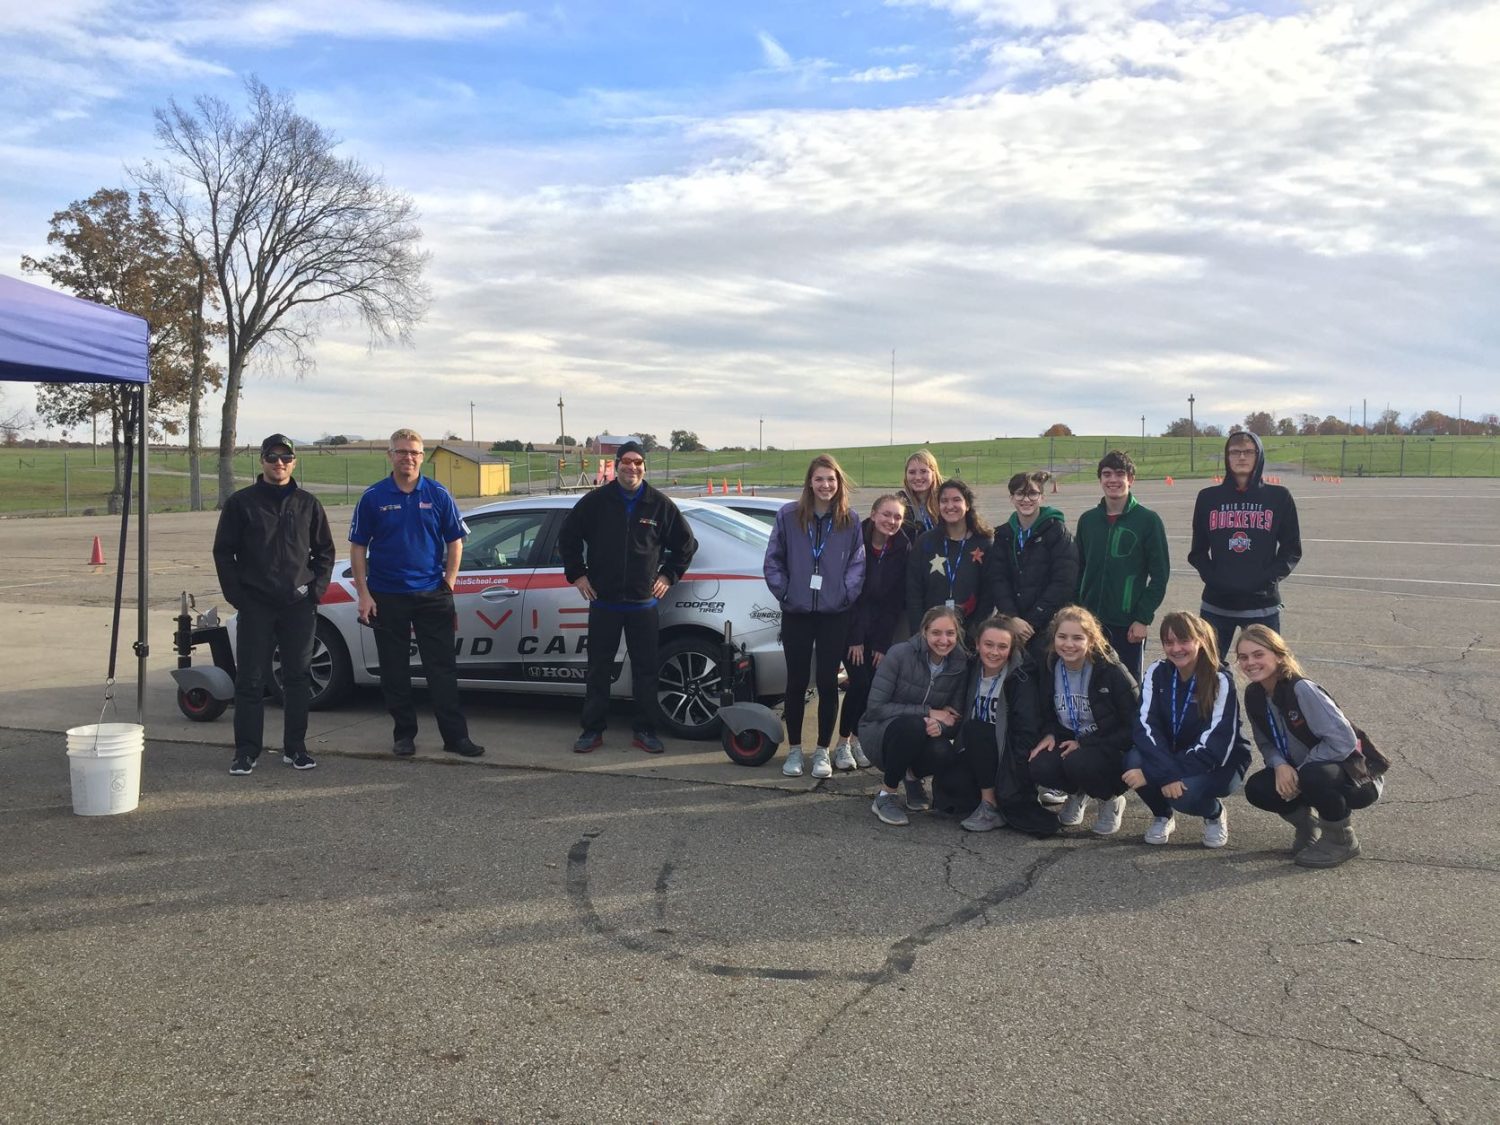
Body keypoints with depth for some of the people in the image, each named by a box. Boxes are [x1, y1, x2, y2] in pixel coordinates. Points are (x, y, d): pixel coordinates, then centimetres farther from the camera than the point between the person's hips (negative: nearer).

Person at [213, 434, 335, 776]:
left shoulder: (307, 504, 9)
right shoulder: (241, 503, 3)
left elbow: (325, 551, 14)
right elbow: (223, 552, 3)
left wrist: (316, 589, 2)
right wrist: (237, 595, -5)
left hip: (299, 606, 2)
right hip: (255, 606, -2)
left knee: (298, 679, 6)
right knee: (250, 680, 0)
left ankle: (295, 748, 15)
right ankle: (246, 751, 8)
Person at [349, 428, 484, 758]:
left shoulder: (438, 495, 2)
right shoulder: (373, 497, 1)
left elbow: (455, 542, 7)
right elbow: (358, 548, 3)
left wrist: (448, 584, -1)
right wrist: (363, 594, -4)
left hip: (432, 595, 0)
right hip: (387, 597, 0)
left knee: (443, 668, -1)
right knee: (394, 670, 7)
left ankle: (455, 735, 3)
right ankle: (404, 733, 19)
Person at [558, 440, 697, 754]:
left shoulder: (660, 504, 0)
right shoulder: (596, 501, -1)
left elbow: (686, 543, 12)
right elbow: (567, 537, 10)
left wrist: (669, 575, 6)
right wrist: (577, 574, 5)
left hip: (644, 603, 0)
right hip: (603, 602, 0)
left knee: (645, 670, 5)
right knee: (598, 669, 6)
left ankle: (644, 731, 15)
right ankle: (592, 730, 16)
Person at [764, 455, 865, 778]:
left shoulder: (850, 521, 2)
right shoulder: (788, 515, -2)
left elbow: (858, 564, 3)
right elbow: (773, 560, 2)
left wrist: (845, 593, -7)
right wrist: (783, 592, -4)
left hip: (835, 615, 0)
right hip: (796, 614, 0)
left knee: (828, 682, 5)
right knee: (797, 682, 7)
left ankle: (822, 752, 17)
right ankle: (794, 750, 20)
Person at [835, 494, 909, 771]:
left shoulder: (903, 549, -4)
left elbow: (897, 601, -3)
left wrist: (882, 644, -6)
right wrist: (855, 639, -14)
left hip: (881, 626, 3)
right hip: (850, 622, -3)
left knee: (876, 683, -5)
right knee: (860, 681, -13)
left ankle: (858, 738, 13)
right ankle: (843, 743, 0)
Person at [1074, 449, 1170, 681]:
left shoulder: (1147, 520, -4)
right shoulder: (1087, 520, 8)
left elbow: (1160, 574, -5)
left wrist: (1144, 618, -10)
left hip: (1128, 624, -4)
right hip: (1091, 621, 4)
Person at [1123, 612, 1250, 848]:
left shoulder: (1220, 682, -19)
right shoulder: (1157, 673, -8)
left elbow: (1214, 747, -25)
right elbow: (1145, 726, -18)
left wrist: (1151, 774, -32)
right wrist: (1168, 773, -35)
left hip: (1219, 764, -3)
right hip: (1168, 756, 3)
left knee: (1185, 793, -34)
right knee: (1134, 760, -28)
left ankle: (1215, 814, 4)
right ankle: (1163, 816, 2)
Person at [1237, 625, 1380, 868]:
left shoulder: (1301, 689, -26)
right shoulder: (1254, 695, -5)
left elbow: (1343, 740, -28)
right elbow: (1266, 743, 4)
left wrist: (1299, 772, -23)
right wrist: (1280, 766, -18)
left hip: (1355, 776, -6)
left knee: (1312, 776, -37)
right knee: (1257, 788, -17)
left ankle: (1342, 841, -8)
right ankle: (1308, 826, 12)